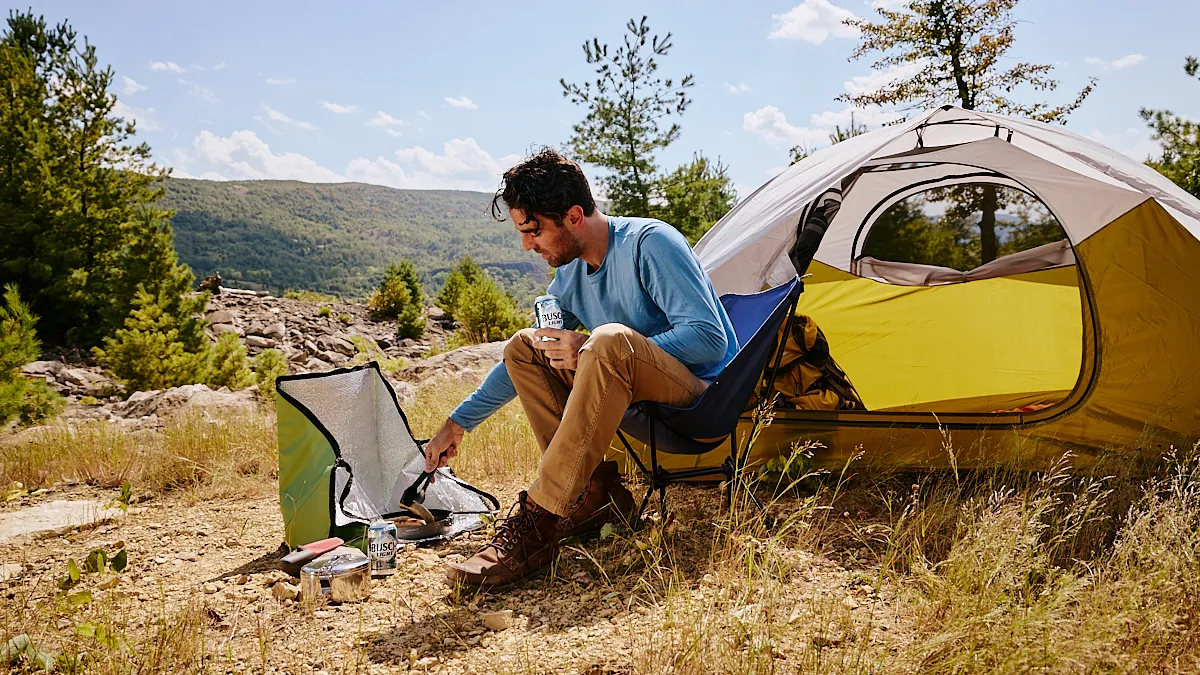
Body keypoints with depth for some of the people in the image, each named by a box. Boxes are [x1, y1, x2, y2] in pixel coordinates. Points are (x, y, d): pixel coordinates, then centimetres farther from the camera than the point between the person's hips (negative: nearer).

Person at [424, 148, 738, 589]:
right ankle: (598, 492, -11)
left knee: (611, 339, -37)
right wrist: (457, 424, 18)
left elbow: (710, 338, -24)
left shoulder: (649, 242, -17)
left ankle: (536, 525, -36)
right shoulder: (570, 275, 6)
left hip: (700, 390, -8)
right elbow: (525, 364, 17)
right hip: (635, 391, 8)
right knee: (523, 349, -4)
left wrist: (591, 351, -25)